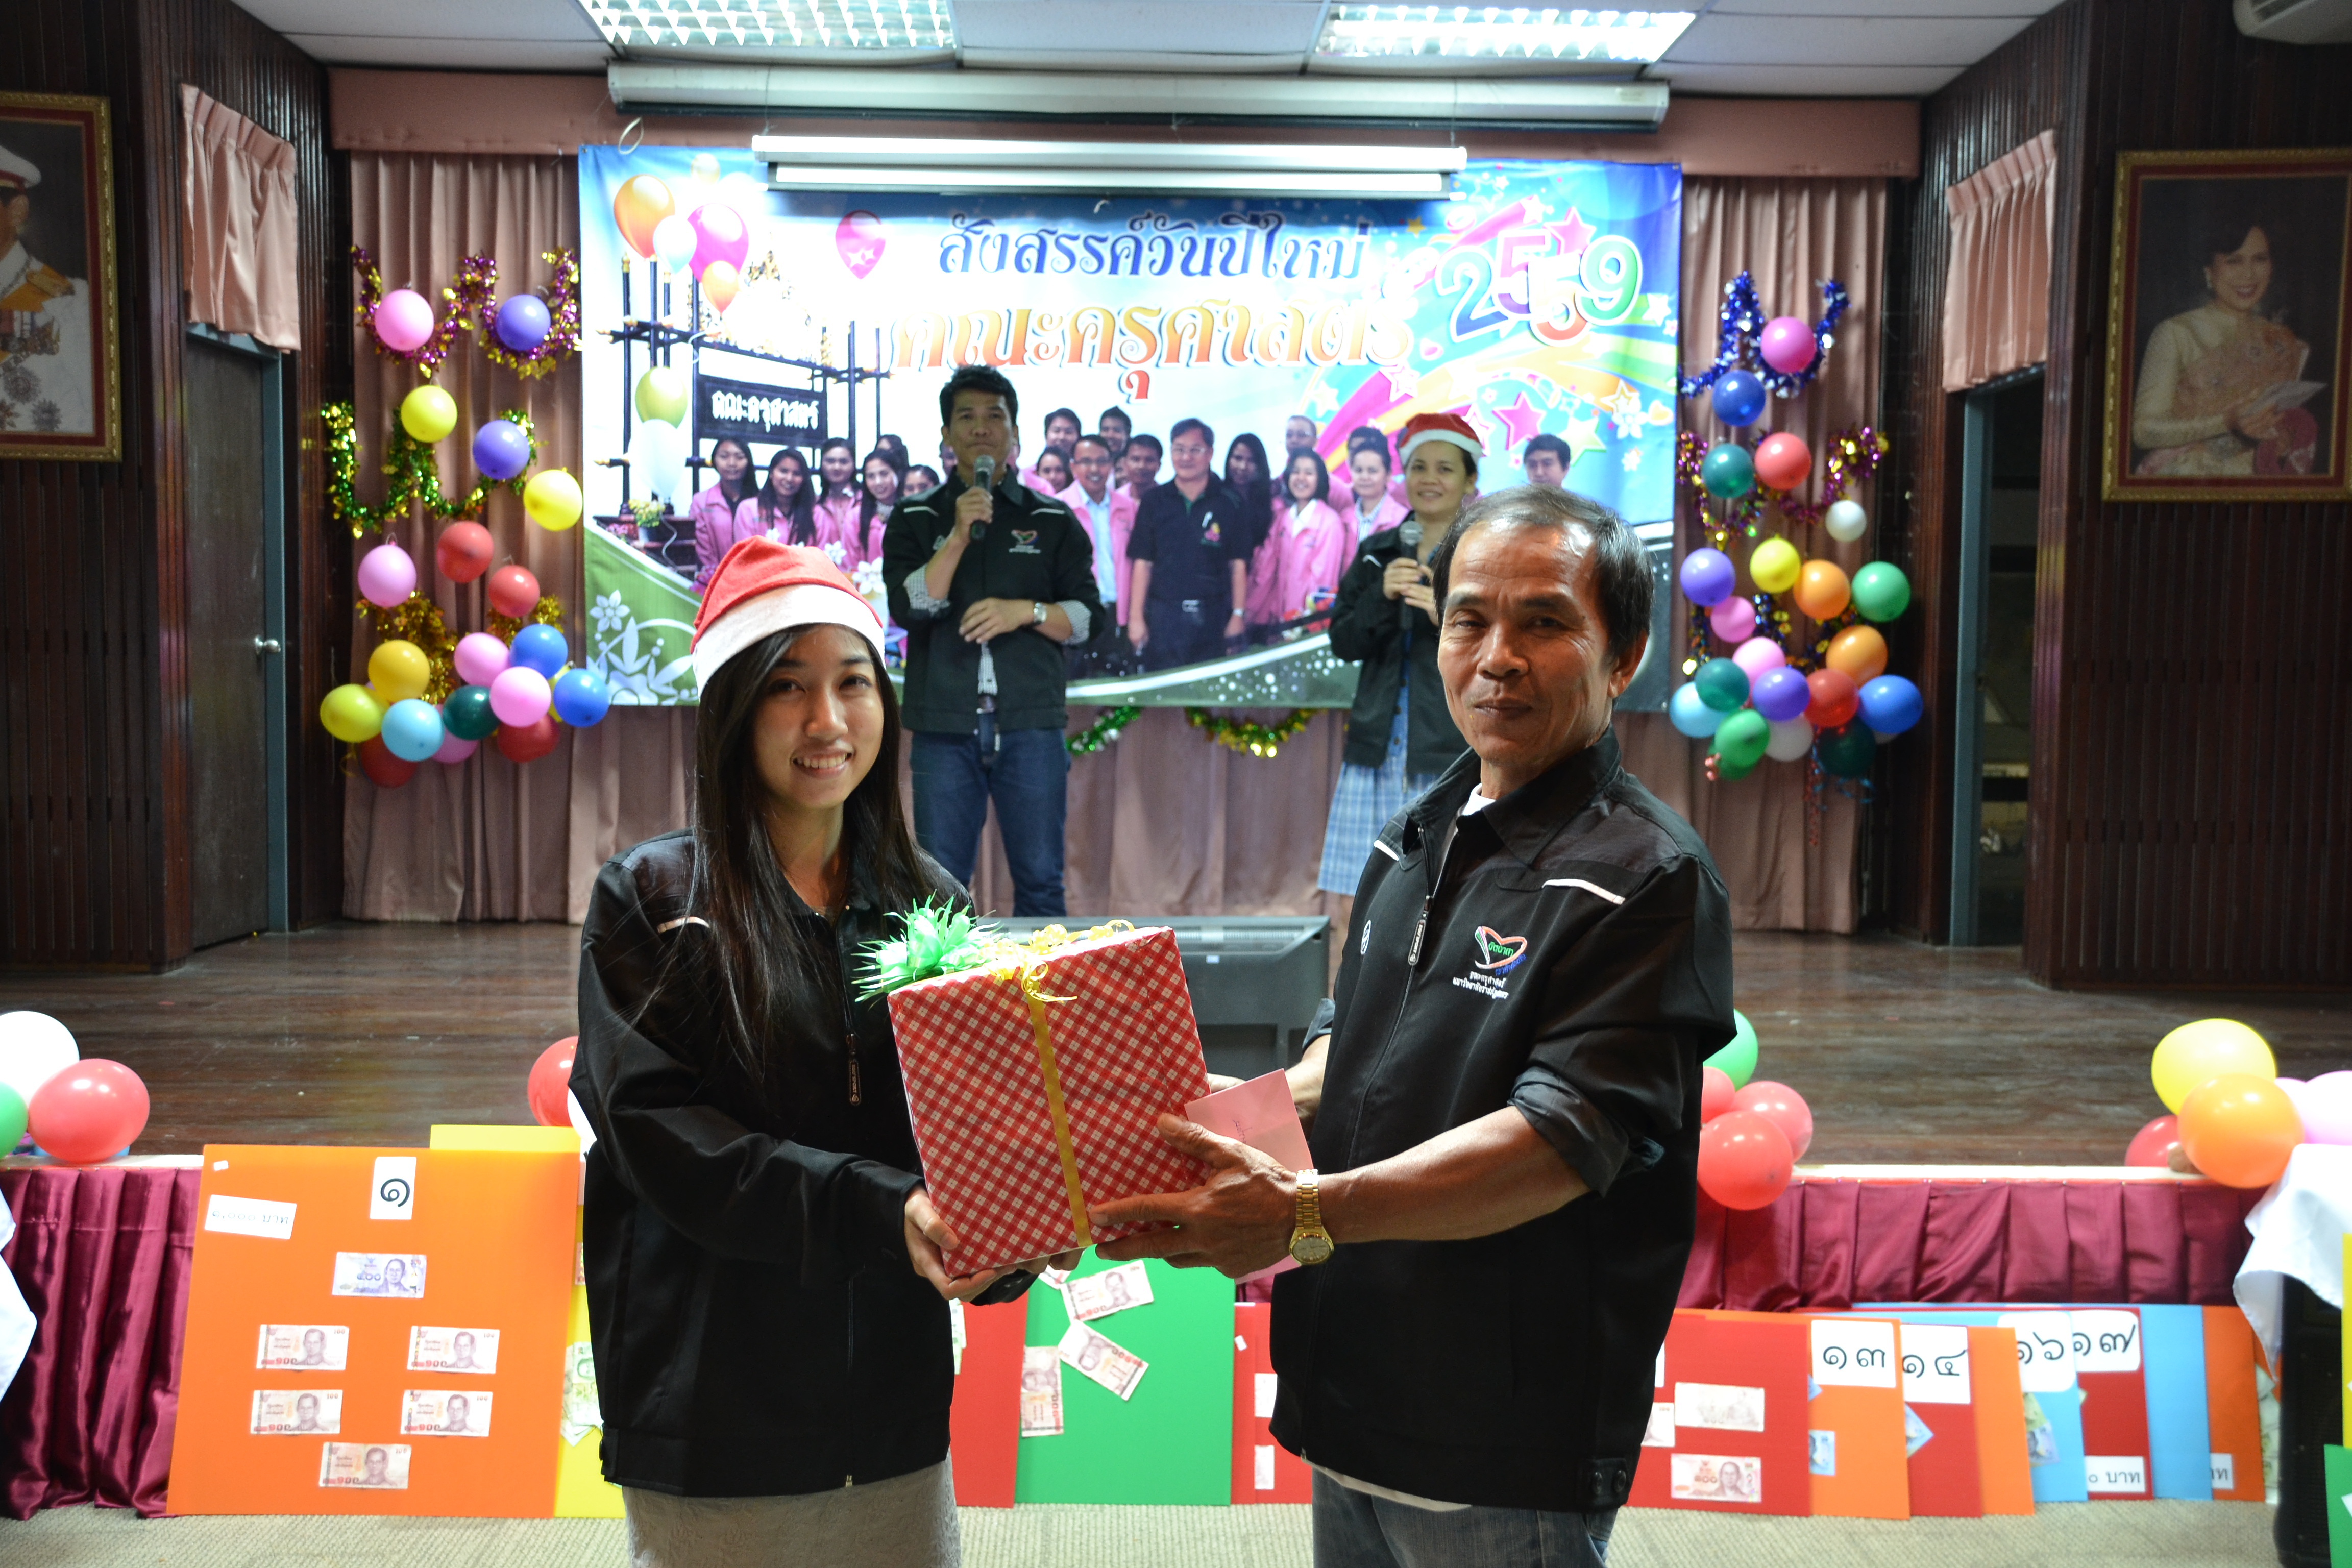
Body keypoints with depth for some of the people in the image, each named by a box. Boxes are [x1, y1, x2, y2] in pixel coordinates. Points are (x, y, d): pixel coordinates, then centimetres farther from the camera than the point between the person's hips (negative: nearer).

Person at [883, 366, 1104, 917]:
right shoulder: (914, 519, 10)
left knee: (1040, 881, 2)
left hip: (1031, 726, 0)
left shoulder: (1054, 521, 11)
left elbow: (1089, 617, 5)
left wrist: (1025, 611, -11)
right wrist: (959, 536, -14)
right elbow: (907, 607, -5)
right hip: (945, 727, 0)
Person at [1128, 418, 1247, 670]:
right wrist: (1136, 617, -1)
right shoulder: (1154, 502, 6)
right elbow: (1142, 563, 5)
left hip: (1213, 618, -1)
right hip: (1162, 616, 1)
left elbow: (1238, 563, 3)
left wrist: (1239, 615, -3)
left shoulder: (1229, 502, 3)